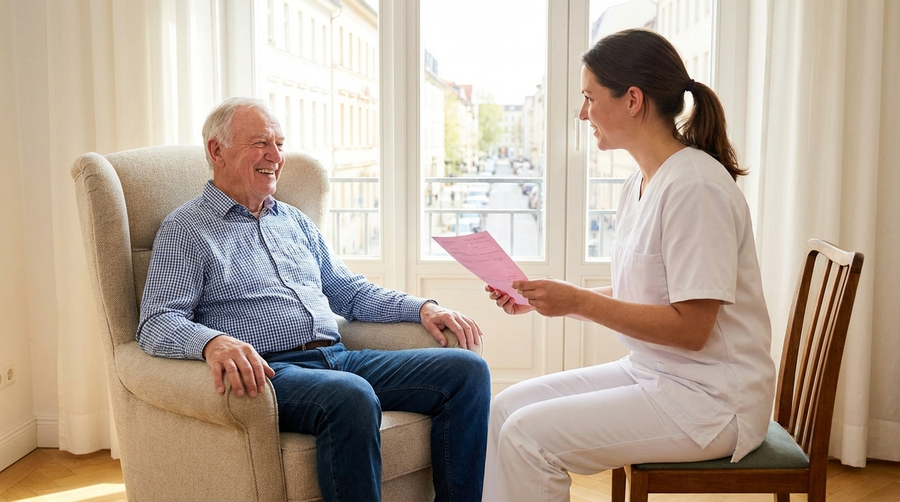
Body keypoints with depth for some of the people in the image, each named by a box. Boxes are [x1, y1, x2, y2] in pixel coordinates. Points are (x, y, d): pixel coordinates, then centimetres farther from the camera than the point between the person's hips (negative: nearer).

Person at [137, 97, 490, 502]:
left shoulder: (294, 220, 24)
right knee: (351, 397, -39)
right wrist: (212, 342, -30)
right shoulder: (185, 229, 4)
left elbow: (349, 292, 27)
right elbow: (156, 324, -7)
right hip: (269, 371, -7)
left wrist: (421, 307, 10)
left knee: (466, 369, -9)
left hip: (337, 358, 7)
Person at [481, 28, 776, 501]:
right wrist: (544, 299, 1)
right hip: (649, 373, 9)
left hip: (710, 397, -9)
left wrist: (578, 301, -20)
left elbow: (690, 328, -22)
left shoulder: (695, 187, -20)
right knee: (506, 407, 2)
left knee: (527, 435, -17)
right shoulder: (639, 184, 9)